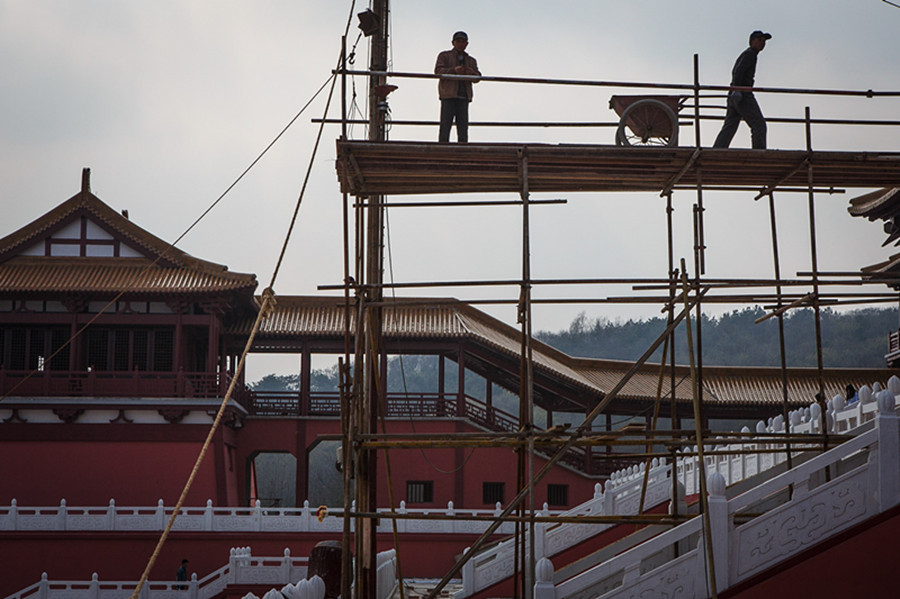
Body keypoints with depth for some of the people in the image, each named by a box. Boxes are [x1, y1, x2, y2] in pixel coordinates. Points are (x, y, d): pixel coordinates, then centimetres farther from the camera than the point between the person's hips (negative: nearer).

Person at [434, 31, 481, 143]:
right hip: (448, 95, -4)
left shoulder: (471, 61, 23)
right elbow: (438, 71, -4)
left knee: (463, 126, -1)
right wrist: (454, 70, -20)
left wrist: (472, 72, -14)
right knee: (445, 125, -11)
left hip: (464, 96, 4)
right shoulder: (444, 56, 12)